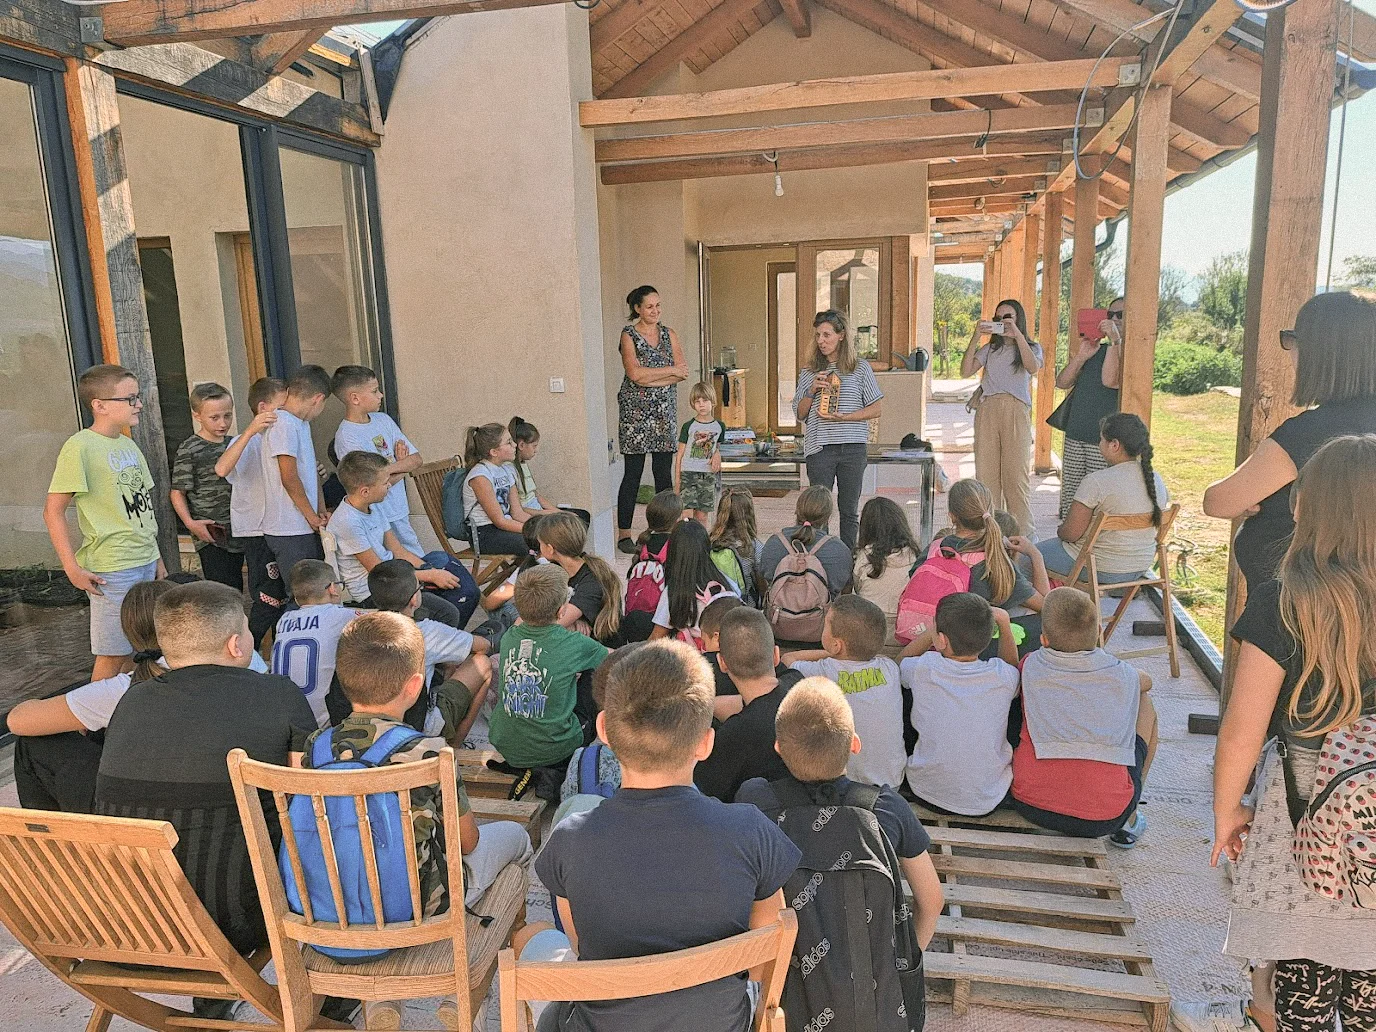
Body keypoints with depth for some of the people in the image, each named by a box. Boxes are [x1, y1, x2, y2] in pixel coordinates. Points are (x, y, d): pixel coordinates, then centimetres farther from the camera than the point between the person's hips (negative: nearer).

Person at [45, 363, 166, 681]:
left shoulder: (128, 445, 11)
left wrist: (156, 557, 18)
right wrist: (72, 568, -16)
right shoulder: (80, 446, -13)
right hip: (111, 569, -7)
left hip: (145, 563, 7)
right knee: (113, 655, 0)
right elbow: (53, 511, -13)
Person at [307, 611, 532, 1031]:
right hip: (421, 907, -5)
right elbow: (465, 842, -13)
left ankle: (381, 998, 28)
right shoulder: (426, 752, -25)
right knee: (512, 834, 18)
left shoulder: (316, 746, -11)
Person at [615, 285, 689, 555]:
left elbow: (683, 372, 1)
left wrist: (651, 379, -11)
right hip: (636, 411, -4)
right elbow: (636, 374, -15)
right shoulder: (628, 335, -2)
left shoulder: (669, 335, 12)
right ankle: (624, 534, 3)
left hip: (664, 410, 5)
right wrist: (671, 370, -7)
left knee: (664, 472, 5)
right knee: (633, 472, -3)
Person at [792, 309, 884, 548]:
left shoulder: (860, 368, 5)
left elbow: (875, 409, 3)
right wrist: (812, 390, -6)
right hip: (819, 447, 1)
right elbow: (800, 414, 11)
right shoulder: (809, 372, 10)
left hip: (853, 446, 0)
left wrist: (844, 417, -11)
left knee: (850, 510, 6)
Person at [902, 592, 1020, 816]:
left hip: (928, 794, -1)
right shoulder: (1003, 676, -16)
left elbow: (901, 659, 7)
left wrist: (940, 625, 2)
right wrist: (1003, 623, 4)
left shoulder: (924, 669, -20)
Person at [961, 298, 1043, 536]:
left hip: (1016, 411, -2)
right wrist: (975, 338, -3)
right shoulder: (989, 349, 20)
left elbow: (1033, 367, -10)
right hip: (987, 410, 3)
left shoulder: (1031, 347, 14)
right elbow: (965, 371, 4)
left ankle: (1023, 532, -2)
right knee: (986, 472, -1)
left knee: (1016, 473, -7)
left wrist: (1017, 334, -13)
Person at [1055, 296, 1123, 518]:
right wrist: (1080, 357, -3)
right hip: (1075, 436, 6)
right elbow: (1062, 382, 11)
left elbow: (1111, 380, -20)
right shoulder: (1096, 349, 18)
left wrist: (1115, 340, -19)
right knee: (1070, 505, 8)